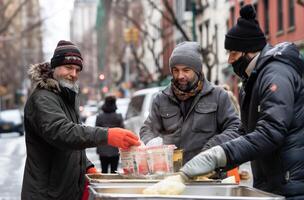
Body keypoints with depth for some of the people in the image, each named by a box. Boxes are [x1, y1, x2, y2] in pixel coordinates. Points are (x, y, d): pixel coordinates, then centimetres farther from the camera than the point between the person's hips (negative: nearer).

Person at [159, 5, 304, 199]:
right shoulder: (255, 77, 19)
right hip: (270, 183, 9)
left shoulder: (276, 75, -14)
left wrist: (216, 156, -31)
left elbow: (270, 133, -26)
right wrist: (216, 158, 6)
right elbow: (248, 131, 22)